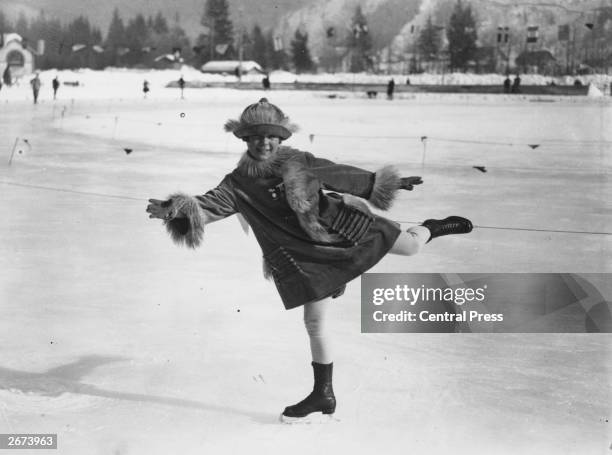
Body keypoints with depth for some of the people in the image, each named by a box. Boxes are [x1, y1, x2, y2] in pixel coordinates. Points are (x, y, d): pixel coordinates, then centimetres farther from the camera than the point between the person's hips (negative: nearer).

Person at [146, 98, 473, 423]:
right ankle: (323, 396, 18)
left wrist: (388, 183, 10)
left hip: (341, 226, 0)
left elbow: (342, 175, 3)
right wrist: (172, 210, -40)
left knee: (409, 245, 2)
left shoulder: (301, 163, -6)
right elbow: (210, 205, -21)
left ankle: (432, 229, 41)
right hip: (306, 256, 0)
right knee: (315, 323, 3)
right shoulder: (238, 185, -8)